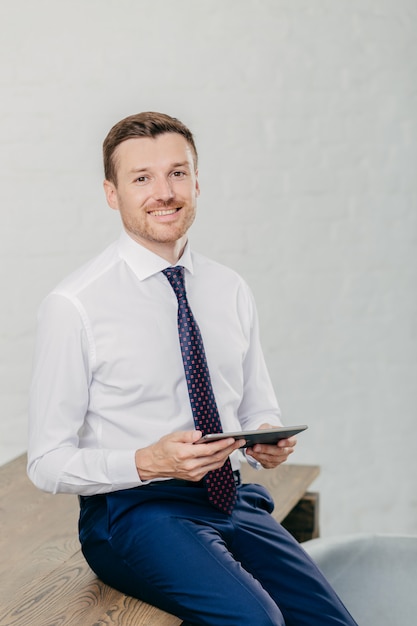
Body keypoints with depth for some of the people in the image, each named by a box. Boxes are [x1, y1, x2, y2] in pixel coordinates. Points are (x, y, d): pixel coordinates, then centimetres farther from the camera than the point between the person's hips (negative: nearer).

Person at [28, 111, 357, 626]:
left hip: (236, 501, 5)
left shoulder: (231, 291, 10)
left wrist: (271, 440, -3)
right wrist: (148, 463, -21)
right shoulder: (74, 306, -7)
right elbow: (47, 462, -6)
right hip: (133, 510, -5)